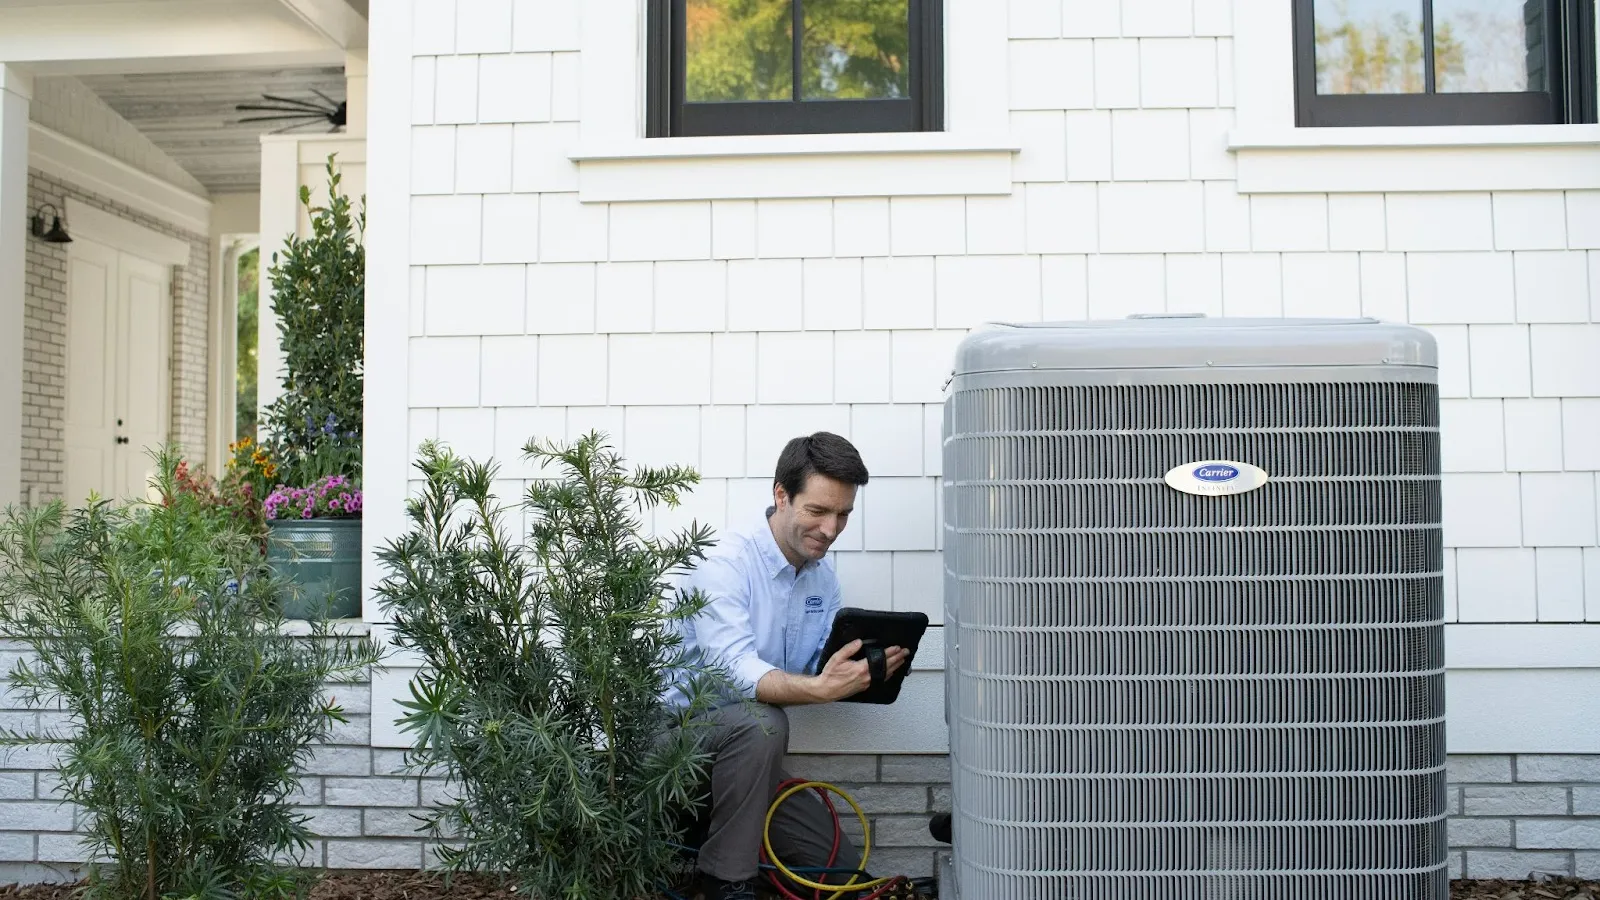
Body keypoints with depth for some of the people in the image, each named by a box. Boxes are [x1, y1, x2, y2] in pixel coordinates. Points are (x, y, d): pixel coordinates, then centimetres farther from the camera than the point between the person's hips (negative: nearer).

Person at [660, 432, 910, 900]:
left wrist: (864, 670, -20)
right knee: (759, 722, -39)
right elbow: (734, 669, -34)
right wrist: (820, 688, -50)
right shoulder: (725, 562, -22)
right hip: (680, 730, -7)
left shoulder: (823, 573, 4)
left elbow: (820, 667, 2)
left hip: (745, 754, 7)